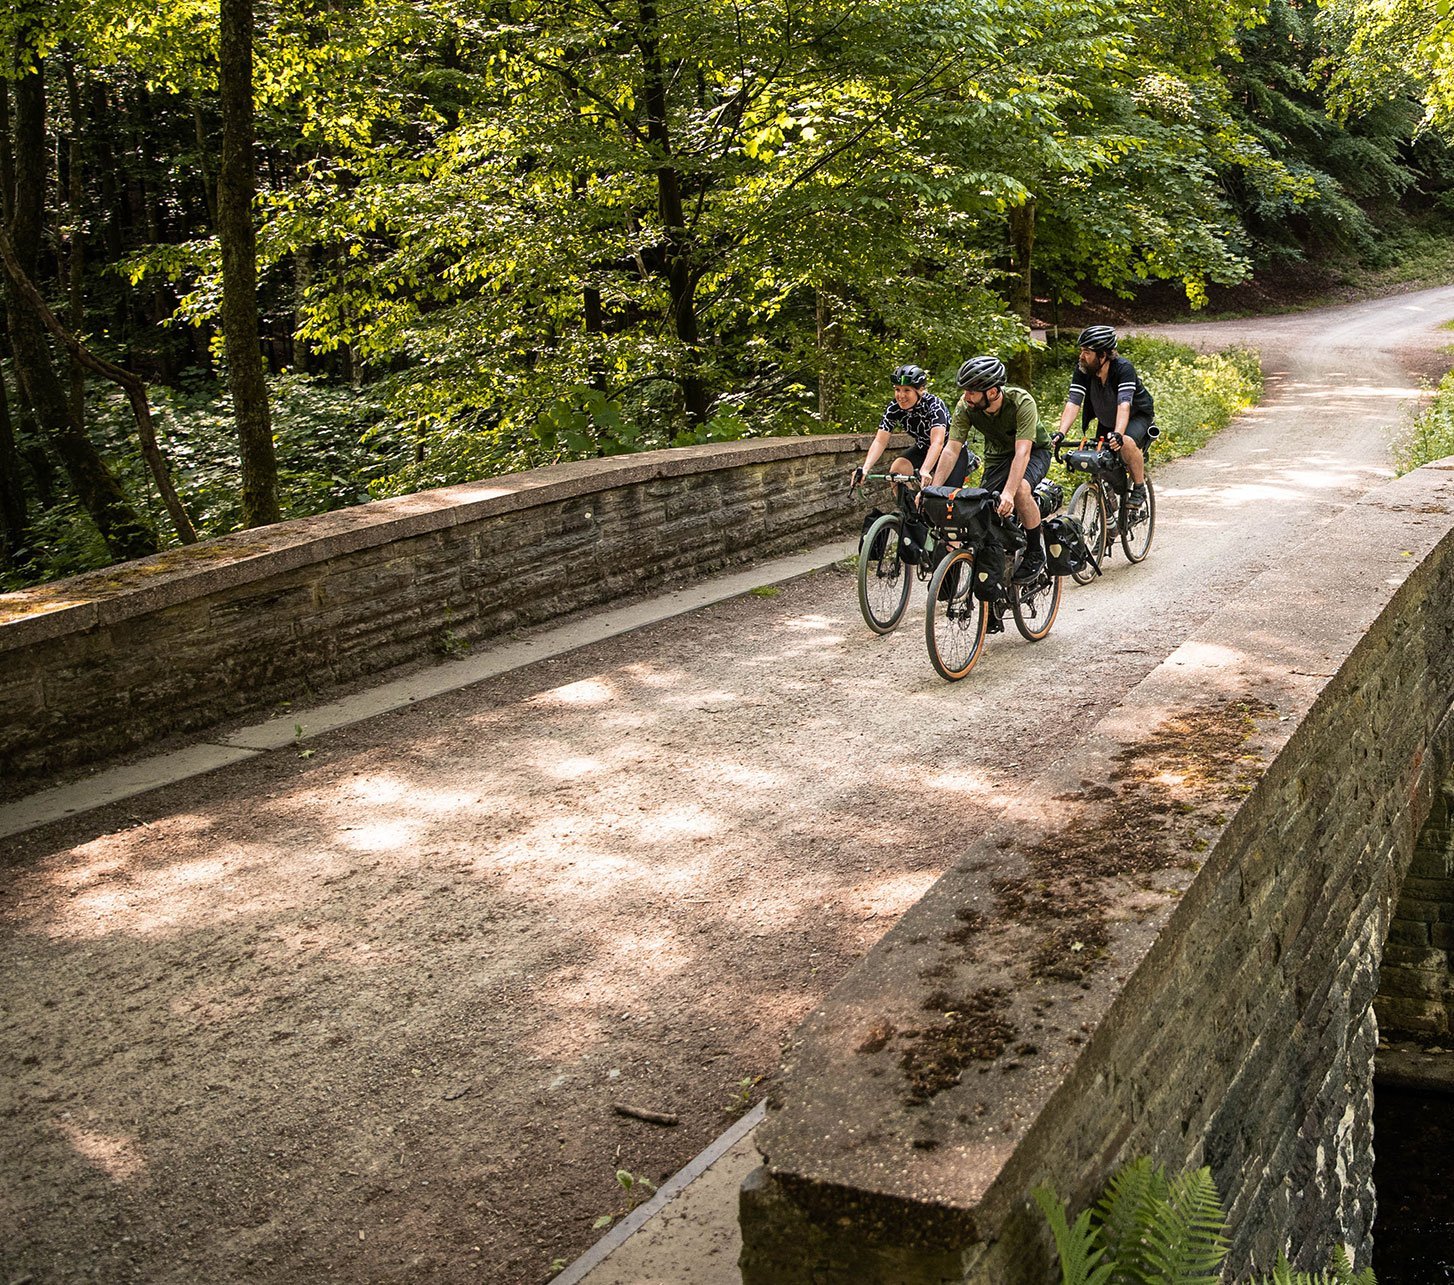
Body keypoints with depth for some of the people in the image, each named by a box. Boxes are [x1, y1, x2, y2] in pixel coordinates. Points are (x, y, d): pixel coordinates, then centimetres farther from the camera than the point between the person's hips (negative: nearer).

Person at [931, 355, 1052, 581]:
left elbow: (1022, 452, -41)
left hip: (1034, 451, -4)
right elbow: (951, 449, -22)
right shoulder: (965, 407, -22)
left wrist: (1008, 494, -53)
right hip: (997, 455, 4)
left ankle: (1036, 552, -14)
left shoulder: (1022, 402, -34)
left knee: (1021, 488, -34)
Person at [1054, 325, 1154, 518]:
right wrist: (1061, 433, -45)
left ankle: (1139, 489, -13)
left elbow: (1124, 404, -43)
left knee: (1127, 443, -35)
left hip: (1137, 414, -5)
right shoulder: (1082, 370, -20)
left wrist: (1118, 434, -60)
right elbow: (1073, 403, -29)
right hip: (1106, 420, 5)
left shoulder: (1123, 368, -31)